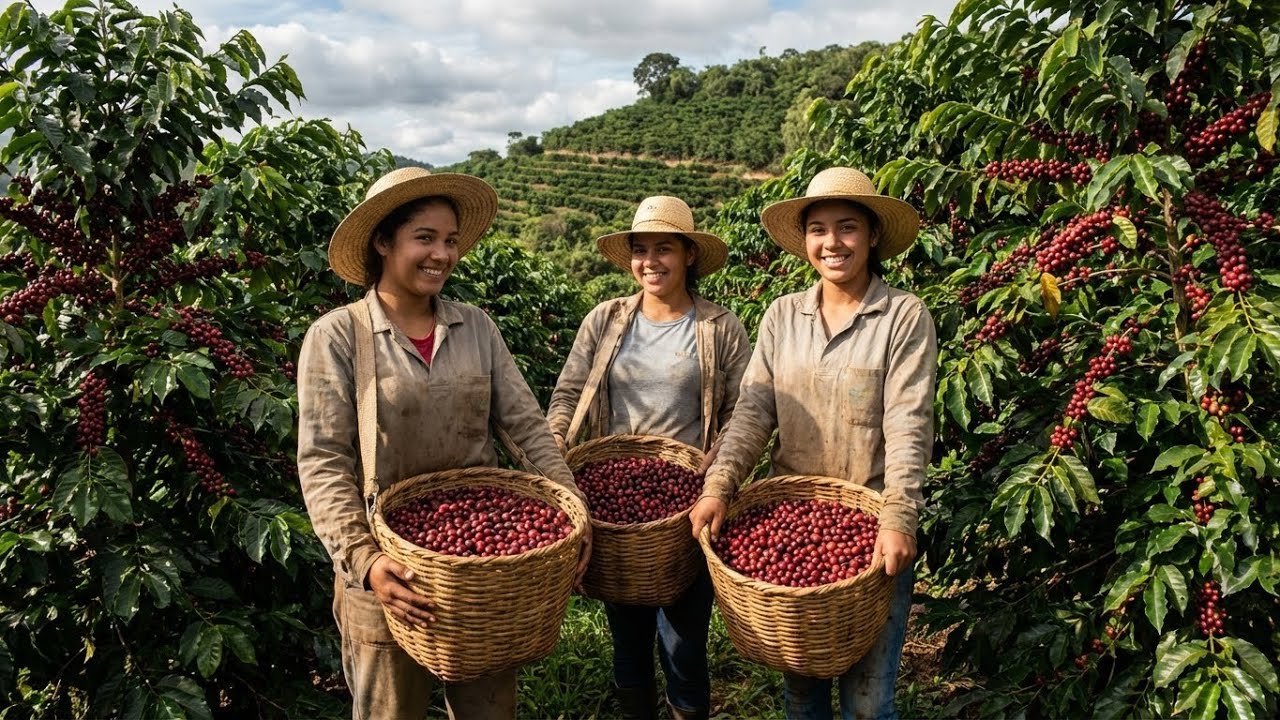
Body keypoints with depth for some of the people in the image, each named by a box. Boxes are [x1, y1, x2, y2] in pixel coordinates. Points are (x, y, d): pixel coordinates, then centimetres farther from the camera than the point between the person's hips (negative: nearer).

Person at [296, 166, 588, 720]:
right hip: (392, 571, -3)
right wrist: (362, 559, -24)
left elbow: (527, 425, 0)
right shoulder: (337, 336, -9)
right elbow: (322, 462, -13)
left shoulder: (476, 326, 3)